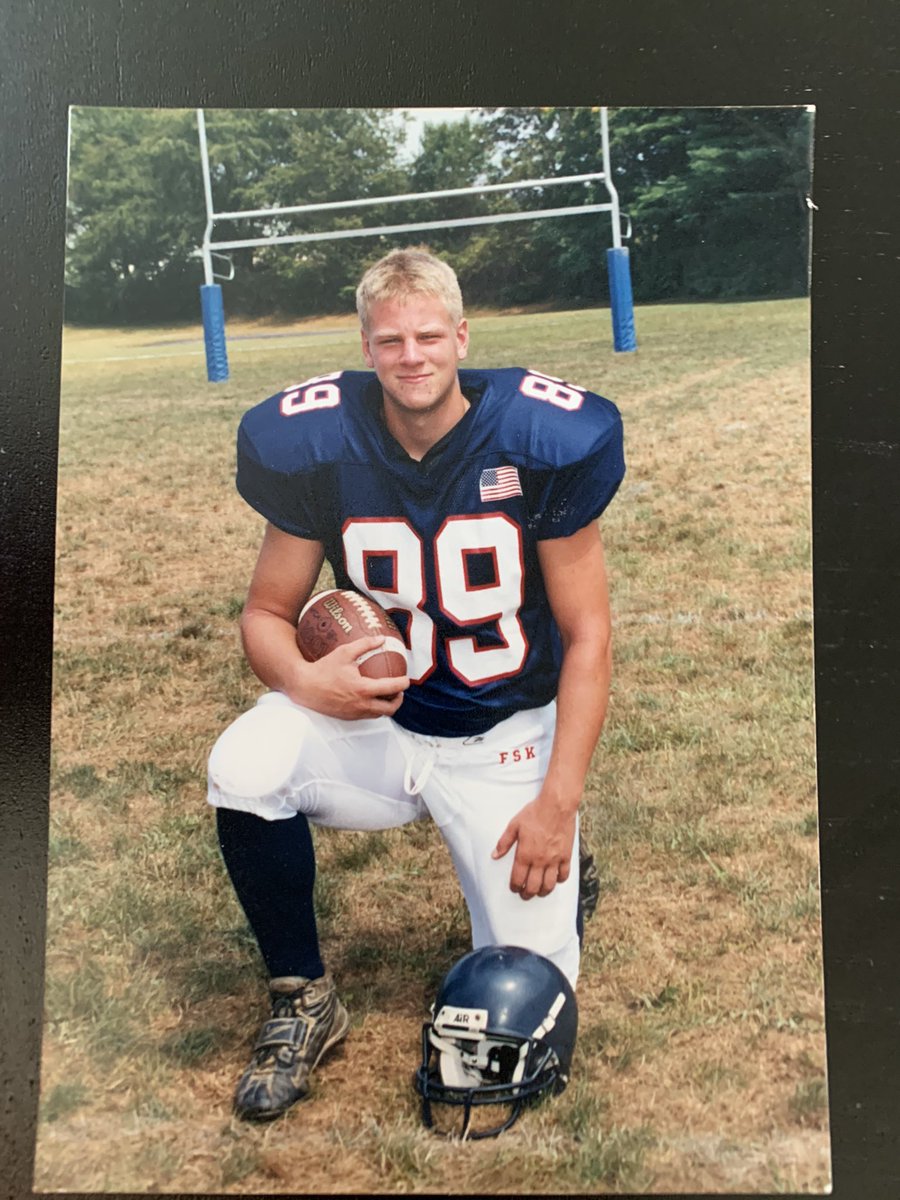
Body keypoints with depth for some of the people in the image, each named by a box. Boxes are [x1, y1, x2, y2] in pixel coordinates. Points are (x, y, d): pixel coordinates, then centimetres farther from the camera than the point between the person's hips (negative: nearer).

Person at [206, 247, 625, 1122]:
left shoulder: (544, 440, -16)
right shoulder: (314, 444, -11)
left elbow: (586, 636, -10)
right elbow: (268, 612, -1)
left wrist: (558, 801, -16)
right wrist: (304, 680, -25)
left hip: (505, 737, -1)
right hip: (371, 717, 2)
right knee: (242, 771, -28)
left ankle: (556, 864, 30)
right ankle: (303, 1004, -3)